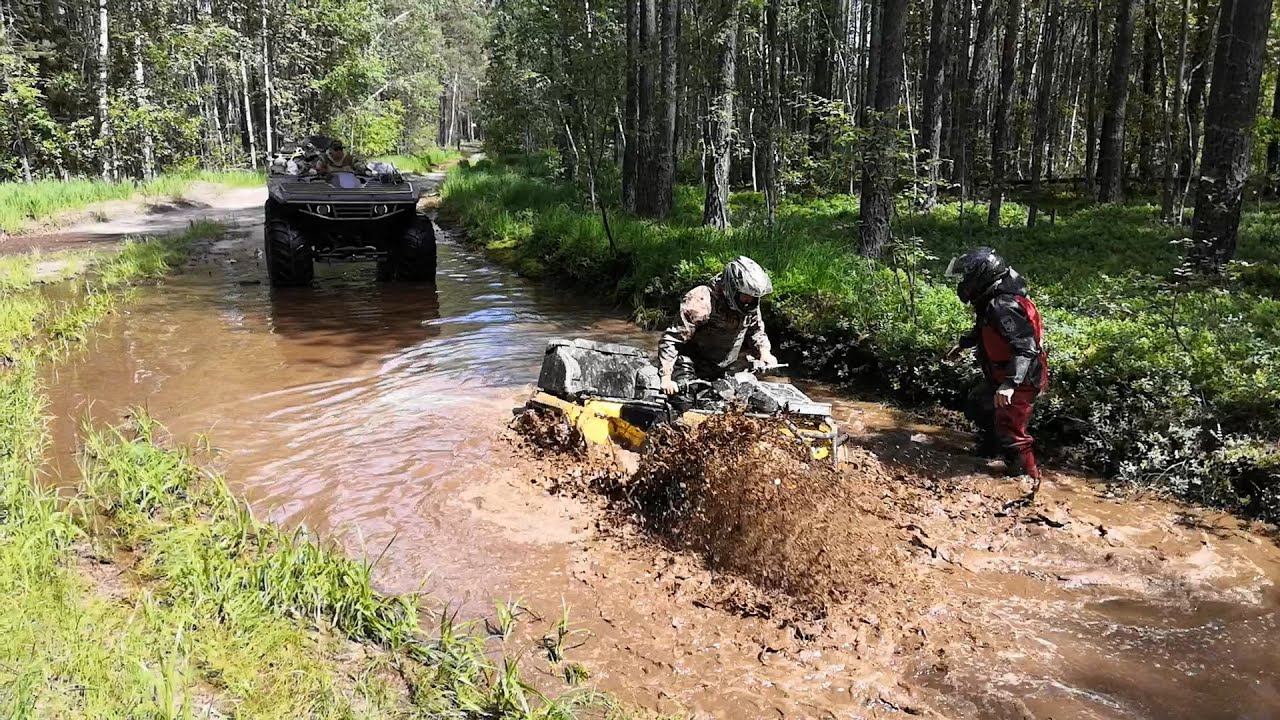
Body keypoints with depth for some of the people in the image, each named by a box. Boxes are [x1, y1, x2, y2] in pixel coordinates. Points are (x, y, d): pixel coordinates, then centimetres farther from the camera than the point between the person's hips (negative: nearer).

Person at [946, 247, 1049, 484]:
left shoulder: (1003, 307, -28)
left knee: (1009, 434, -11)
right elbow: (984, 331, 25)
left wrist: (1010, 383, -45)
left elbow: (1025, 347, -36)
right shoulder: (990, 301, 4)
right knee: (976, 406, 27)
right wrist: (962, 343, 37)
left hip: (1022, 380, -11)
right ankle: (987, 449, 47)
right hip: (1001, 376, 11)